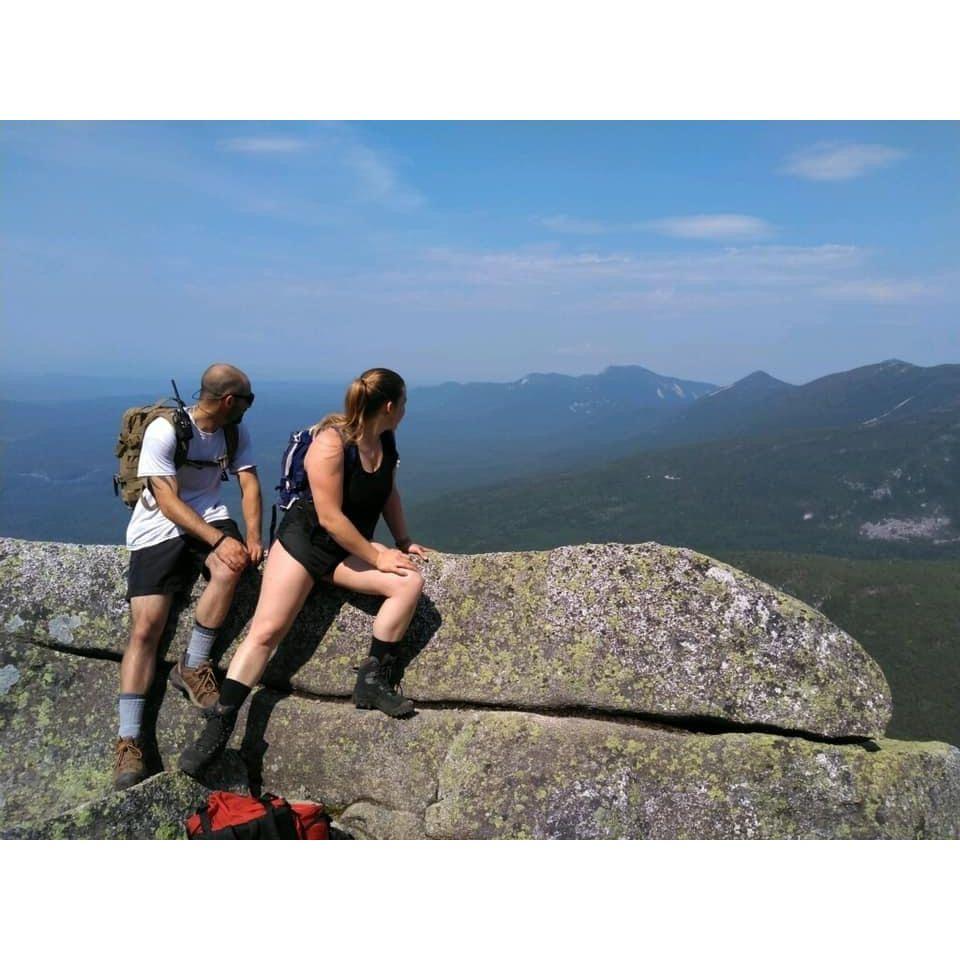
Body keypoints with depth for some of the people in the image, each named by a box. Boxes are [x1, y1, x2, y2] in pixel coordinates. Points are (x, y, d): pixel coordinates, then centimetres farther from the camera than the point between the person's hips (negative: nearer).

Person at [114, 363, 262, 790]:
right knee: (145, 627, -15)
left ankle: (192, 667, -10)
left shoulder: (236, 432, 2)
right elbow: (168, 501, -20)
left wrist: (253, 537, -16)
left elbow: (249, 483, -1)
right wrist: (219, 540, -26)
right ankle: (128, 740, -12)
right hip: (159, 527, -4)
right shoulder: (165, 430, -17)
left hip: (210, 517, 4)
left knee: (231, 568, -30)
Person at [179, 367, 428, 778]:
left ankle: (372, 682, -11)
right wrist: (377, 555, -16)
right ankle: (217, 729, -9)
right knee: (266, 630, -15)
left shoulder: (384, 439, 2)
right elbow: (330, 517, -21)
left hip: (349, 550, 6)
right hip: (304, 539, -6)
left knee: (410, 582, -18)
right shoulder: (331, 443, -20)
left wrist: (402, 541, 12)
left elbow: (389, 493, 17)